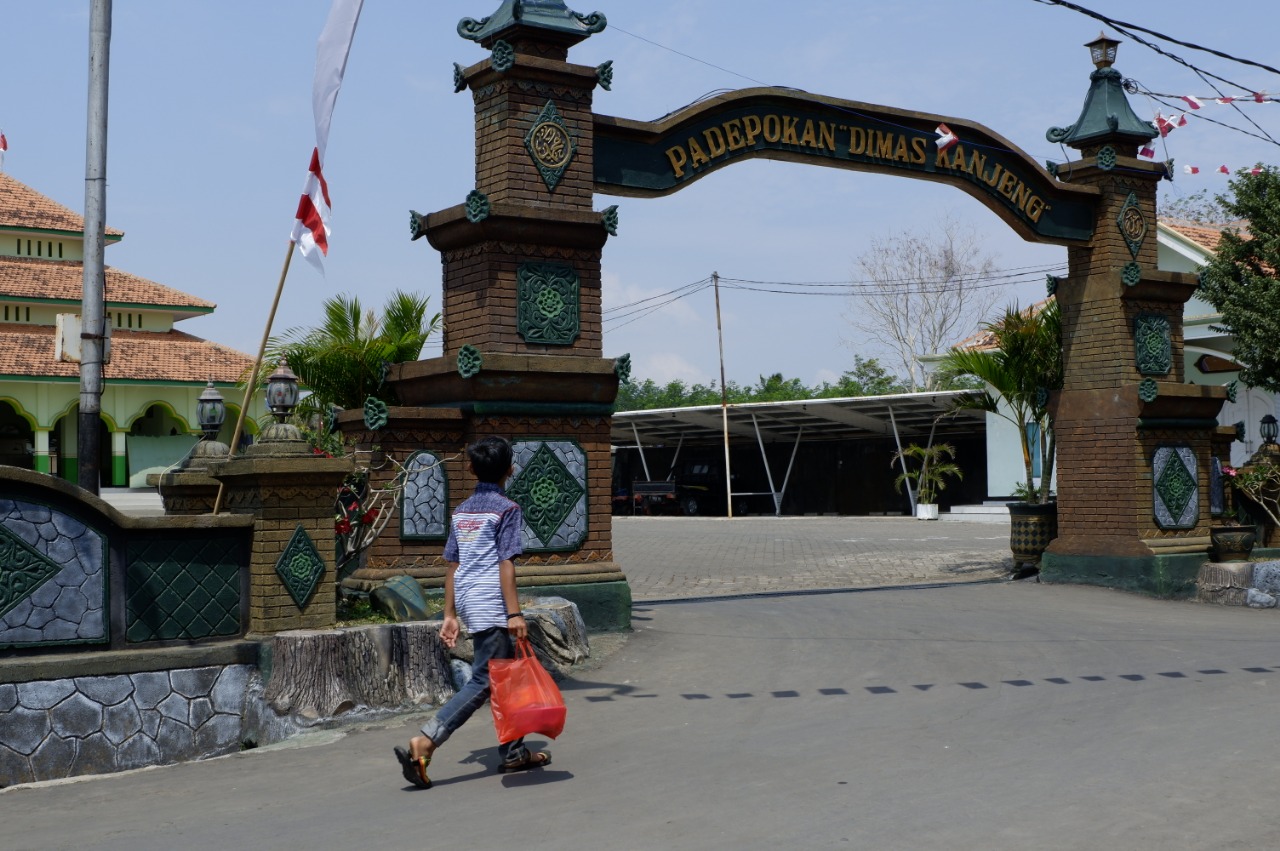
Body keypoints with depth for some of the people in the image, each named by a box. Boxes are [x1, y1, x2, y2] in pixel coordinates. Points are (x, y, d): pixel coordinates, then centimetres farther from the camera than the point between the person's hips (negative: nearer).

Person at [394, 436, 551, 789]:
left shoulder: (461, 511, 14)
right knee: (482, 682, -7)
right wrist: (515, 614, -15)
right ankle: (424, 743, -16)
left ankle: (513, 753, 21)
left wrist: (450, 614, 17)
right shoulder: (507, 509, -7)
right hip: (491, 606, -8)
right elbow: (505, 565, -14)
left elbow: (451, 565, 14)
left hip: (467, 602, 8)